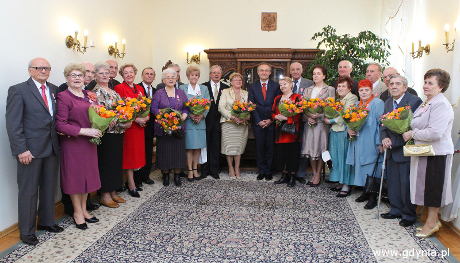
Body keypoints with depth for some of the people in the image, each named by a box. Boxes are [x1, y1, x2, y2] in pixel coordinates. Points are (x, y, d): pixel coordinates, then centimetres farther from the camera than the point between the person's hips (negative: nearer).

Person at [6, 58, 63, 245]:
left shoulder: (53, 89, 10)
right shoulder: (18, 90, -6)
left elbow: (56, 118, 10)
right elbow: (13, 124, -11)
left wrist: (58, 141, 1)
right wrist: (21, 150, -16)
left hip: (51, 147, 6)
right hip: (30, 149, -5)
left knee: (49, 187, 15)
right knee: (28, 191, 6)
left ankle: (46, 222, 33)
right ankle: (26, 231, 21)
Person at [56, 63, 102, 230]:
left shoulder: (88, 95, 9)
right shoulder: (63, 97, -10)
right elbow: (60, 125, -15)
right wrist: (83, 131, -21)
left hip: (89, 142, 6)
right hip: (72, 143, -6)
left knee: (87, 175, 12)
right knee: (75, 176, 4)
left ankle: (84, 210, 26)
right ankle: (77, 212, 19)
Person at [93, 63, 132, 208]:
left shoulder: (113, 92, 16)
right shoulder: (96, 92, -9)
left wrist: (127, 120, -3)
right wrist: (121, 124, -20)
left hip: (118, 133, 8)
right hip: (106, 134, -8)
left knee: (116, 161, 13)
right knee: (106, 162, 0)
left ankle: (112, 192, 25)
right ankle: (105, 196, 11)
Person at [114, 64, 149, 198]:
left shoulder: (140, 88, 15)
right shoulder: (119, 88, -4)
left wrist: (146, 117, -4)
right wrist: (135, 119, -17)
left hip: (140, 126, 6)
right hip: (128, 125, -6)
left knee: (136, 154, 10)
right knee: (129, 154, -1)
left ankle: (131, 180, 22)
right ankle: (131, 186, 6)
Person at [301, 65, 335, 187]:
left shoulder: (330, 90, 3)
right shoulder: (308, 90, 15)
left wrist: (319, 115, -18)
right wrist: (307, 117, -8)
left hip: (322, 123, -4)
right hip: (309, 123, 4)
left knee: (320, 149, -1)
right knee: (310, 148, 4)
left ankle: (318, 175, 10)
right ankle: (314, 174, 17)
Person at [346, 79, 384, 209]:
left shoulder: (378, 103, -7)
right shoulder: (357, 105, 16)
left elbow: (381, 124, -12)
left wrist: (380, 142, -18)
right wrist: (349, 130, -2)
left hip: (371, 144, -7)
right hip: (358, 143, 7)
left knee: (372, 170, -4)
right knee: (361, 168, 11)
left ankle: (373, 197, 6)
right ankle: (365, 192, 24)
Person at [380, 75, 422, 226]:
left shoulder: (415, 101, -11)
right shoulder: (388, 103, 13)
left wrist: (393, 142, -18)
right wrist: (384, 138, -7)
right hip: (392, 150, 7)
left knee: (407, 184, 0)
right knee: (393, 182, 14)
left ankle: (409, 215, 18)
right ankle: (396, 210, 30)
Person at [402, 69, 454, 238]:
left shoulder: (441, 105, -17)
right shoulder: (426, 103, 14)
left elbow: (434, 132, -26)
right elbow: (420, 126, 23)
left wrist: (412, 134, -15)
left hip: (436, 154, -9)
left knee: (432, 187, 1)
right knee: (427, 187, 14)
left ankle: (432, 223, 14)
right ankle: (433, 219, 27)